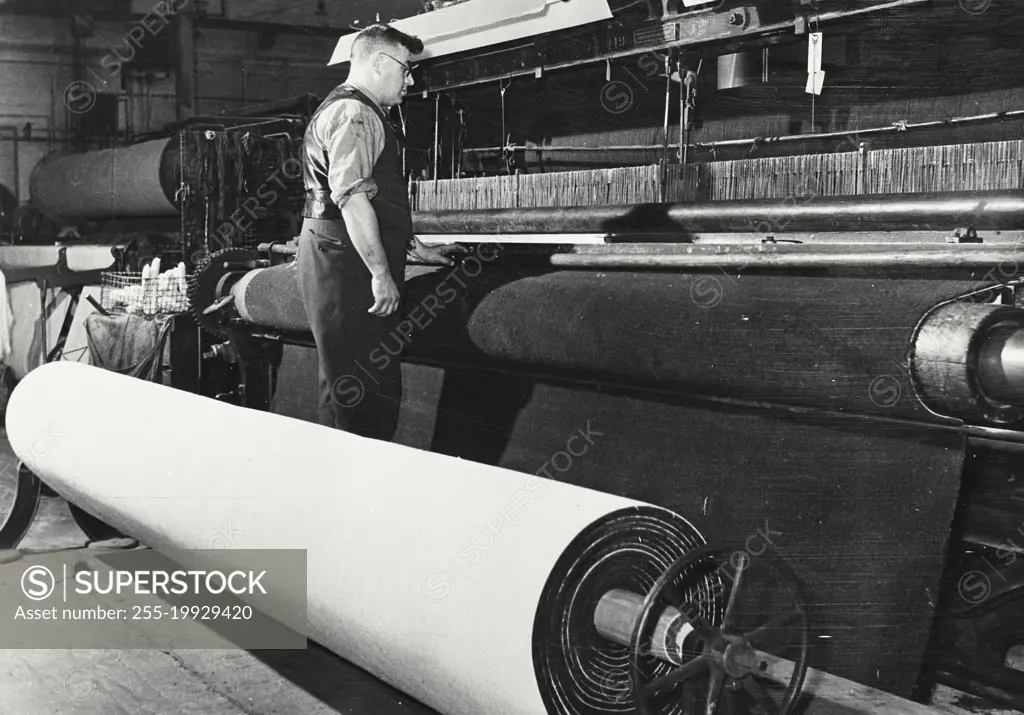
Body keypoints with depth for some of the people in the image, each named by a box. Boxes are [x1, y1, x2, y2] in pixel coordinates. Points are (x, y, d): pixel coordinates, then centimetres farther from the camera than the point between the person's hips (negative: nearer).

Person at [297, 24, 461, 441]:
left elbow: (379, 203, 32)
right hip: (347, 264, -11)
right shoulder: (354, 113, -10)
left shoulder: (353, 111, 25)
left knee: (379, 385, 12)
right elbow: (352, 199, -21)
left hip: (344, 263, 11)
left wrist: (417, 250, 31)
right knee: (354, 389, -9)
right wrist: (382, 274, -21)